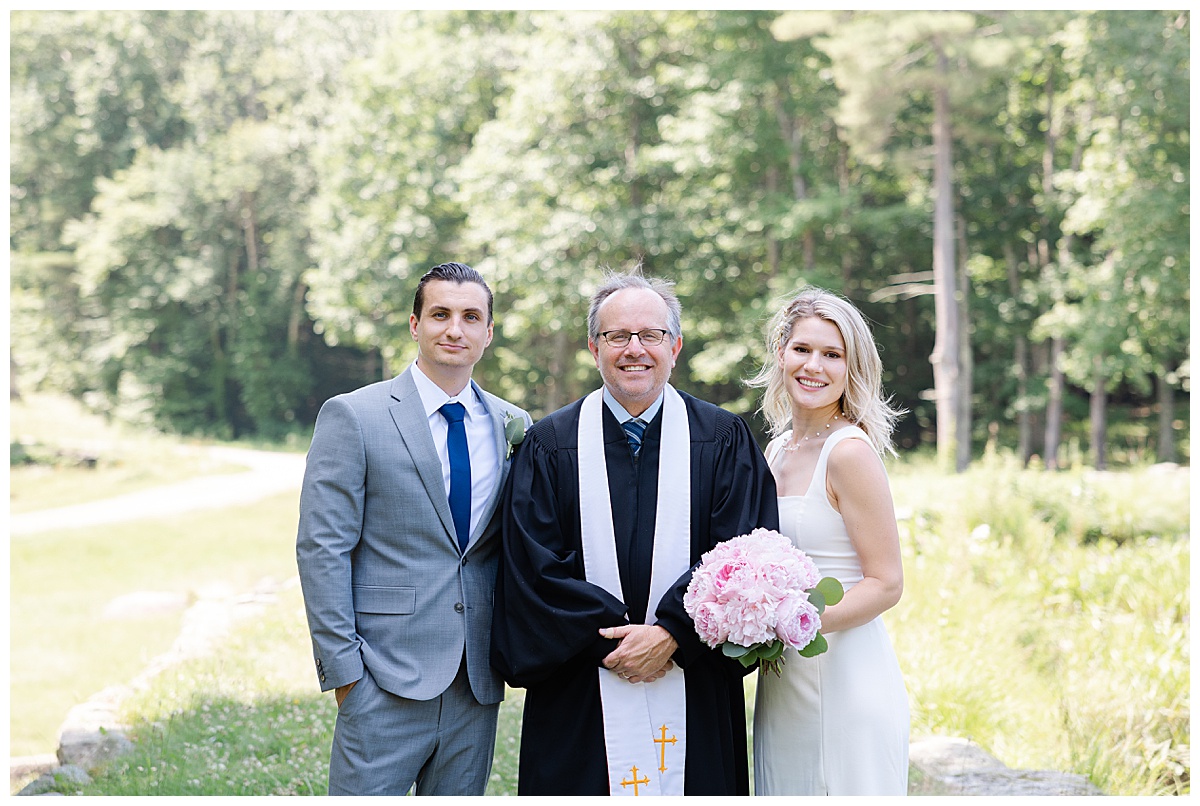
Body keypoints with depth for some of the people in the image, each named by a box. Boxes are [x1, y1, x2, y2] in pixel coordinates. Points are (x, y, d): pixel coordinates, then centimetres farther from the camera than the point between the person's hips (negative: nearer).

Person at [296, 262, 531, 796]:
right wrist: (343, 667, -11)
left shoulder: (513, 426, 10)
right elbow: (321, 548, -7)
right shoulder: (352, 416, -4)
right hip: (387, 683, -4)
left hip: (477, 683, 5)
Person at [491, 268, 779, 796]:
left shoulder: (724, 440, 3)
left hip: (694, 690, 0)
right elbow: (535, 565, -3)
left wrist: (671, 633, -14)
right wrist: (611, 637, -12)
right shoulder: (548, 445, 3)